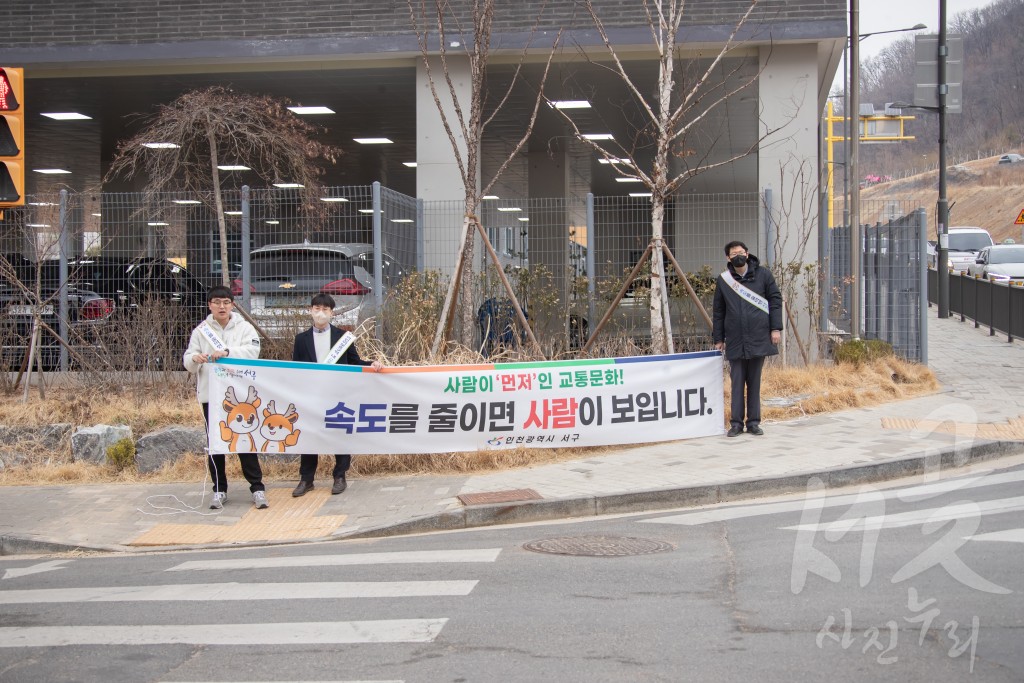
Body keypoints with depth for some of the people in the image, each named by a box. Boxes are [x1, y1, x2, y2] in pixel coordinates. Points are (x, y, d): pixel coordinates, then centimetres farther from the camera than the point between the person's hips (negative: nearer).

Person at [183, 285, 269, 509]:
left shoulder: (244, 328, 4)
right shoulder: (201, 330, 9)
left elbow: (252, 351, -13)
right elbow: (188, 361, 4)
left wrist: (227, 352, -29)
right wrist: (195, 358, -21)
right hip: (210, 395, 2)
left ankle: (257, 488, 3)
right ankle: (219, 490, 15)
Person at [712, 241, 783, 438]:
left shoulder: (763, 275, 4)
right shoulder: (723, 280, 7)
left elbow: (775, 300, 6)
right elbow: (718, 311, 12)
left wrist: (775, 328, -2)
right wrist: (718, 338, 9)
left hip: (759, 339, -1)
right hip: (735, 340, 1)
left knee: (755, 382, 6)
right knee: (737, 382, 1)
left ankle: (754, 422, 12)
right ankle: (736, 423, 5)